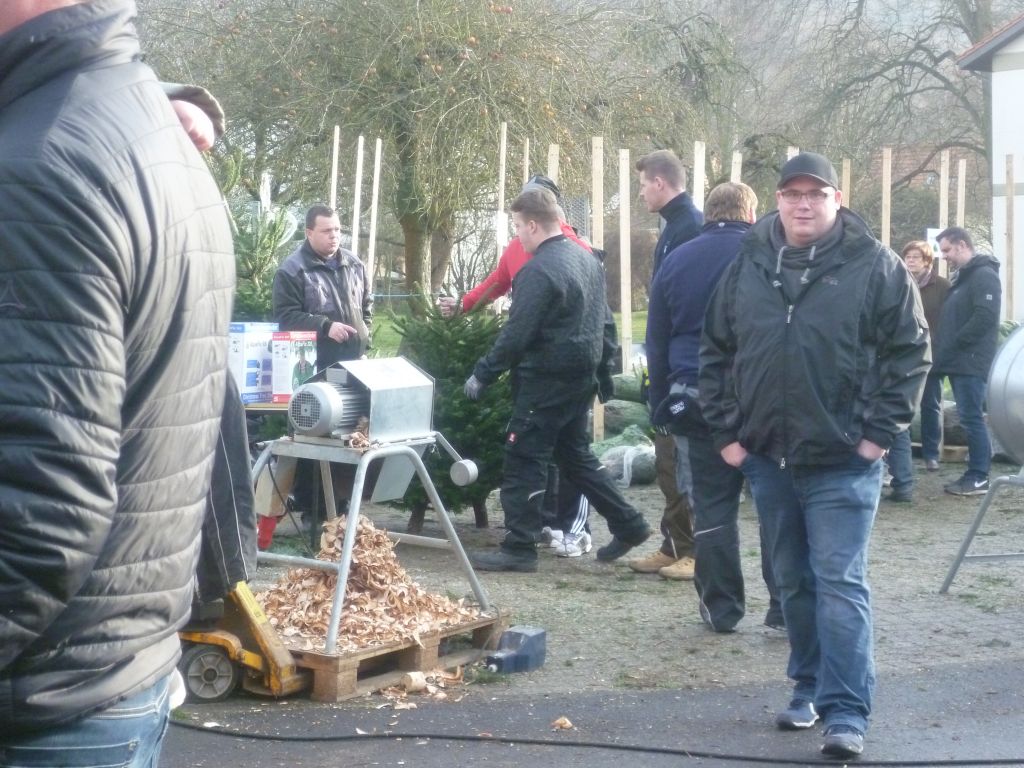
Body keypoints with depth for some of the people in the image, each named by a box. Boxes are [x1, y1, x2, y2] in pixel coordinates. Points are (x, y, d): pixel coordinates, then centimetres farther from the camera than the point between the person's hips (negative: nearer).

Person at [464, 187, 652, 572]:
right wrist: (604, 369, 22)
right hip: (583, 377, 9)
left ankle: (519, 548, 2)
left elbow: (515, 335, -20)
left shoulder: (538, 271, -18)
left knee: (524, 460, -1)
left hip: (547, 381, -9)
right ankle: (628, 525, 21)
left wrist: (482, 374, -11)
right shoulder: (588, 259, 10)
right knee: (576, 455, 20)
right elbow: (605, 322, 16)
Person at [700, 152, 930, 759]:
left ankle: (846, 714, -6)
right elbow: (716, 352, 12)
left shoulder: (875, 266, -5)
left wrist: (879, 431, -8)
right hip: (768, 459, 5)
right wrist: (726, 430, 6)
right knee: (794, 583, 14)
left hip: (842, 463, -4)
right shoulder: (748, 267, 7)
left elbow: (910, 351, -4)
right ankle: (809, 688, 27)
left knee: (841, 584, -7)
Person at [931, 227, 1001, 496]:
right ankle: (975, 473, 13)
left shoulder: (984, 275, -10)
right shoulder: (962, 277, 21)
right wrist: (945, 351, 11)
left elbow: (985, 317, -21)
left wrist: (953, 346, -16)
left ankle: (979, 478, -6)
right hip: (959, 362, 10)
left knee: (972, 418, -9)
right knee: (970, 418, 10)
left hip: (971, 362, -10)